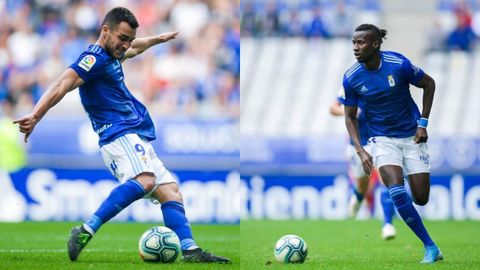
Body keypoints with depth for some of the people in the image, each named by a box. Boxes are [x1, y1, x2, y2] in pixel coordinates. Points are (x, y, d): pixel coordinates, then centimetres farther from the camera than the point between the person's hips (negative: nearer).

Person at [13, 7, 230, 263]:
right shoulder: (94, 58, -11)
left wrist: (158, 39, 62)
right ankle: (85, 232, -41)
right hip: (120, 136, -11)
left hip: (137, 141, 11)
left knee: (169, 191, 4)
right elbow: (62, 86, -24)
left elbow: (132, 48, 45)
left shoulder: (110, 56, 20)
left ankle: (190, 250, -4)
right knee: (144, 180, -35)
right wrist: (35, 116, -37)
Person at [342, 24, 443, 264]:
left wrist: (423, 123, -4)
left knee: (421, 198, -3)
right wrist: (360, 151, -11)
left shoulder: (399, 64, -17)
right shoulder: (351, 78, -12)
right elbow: (350, 117, 1)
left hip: (411, 135, 0)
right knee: (397, 192, -22)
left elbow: (429, 84, 0)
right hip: (382, 139, 0)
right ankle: (430, 247, -10)